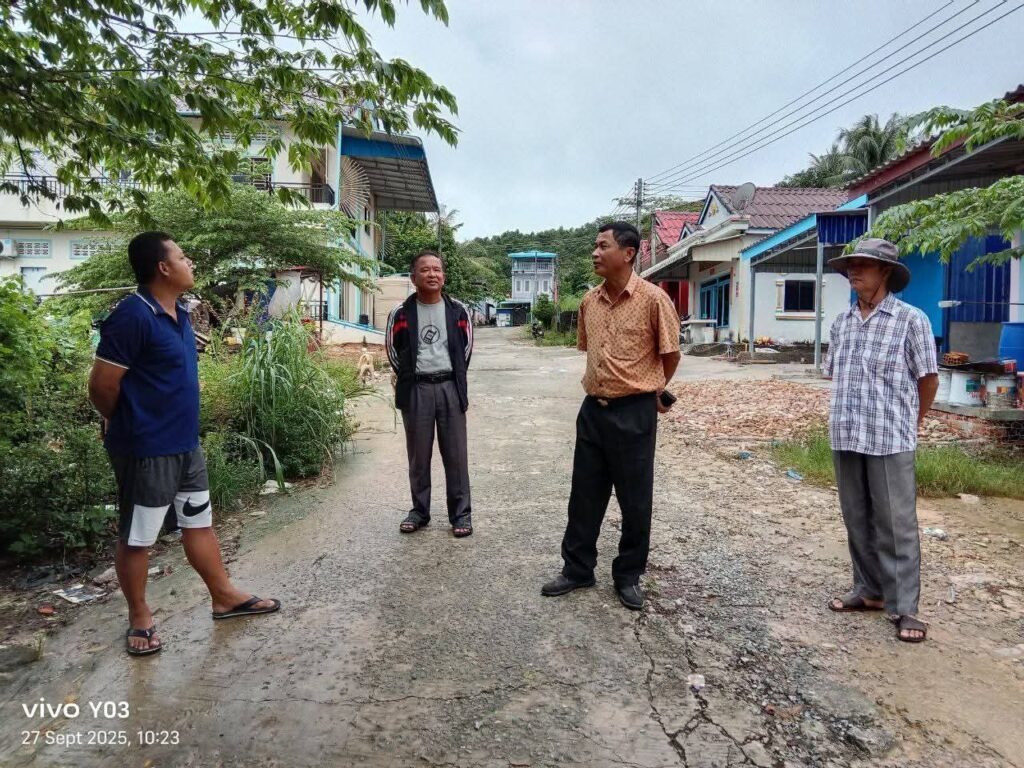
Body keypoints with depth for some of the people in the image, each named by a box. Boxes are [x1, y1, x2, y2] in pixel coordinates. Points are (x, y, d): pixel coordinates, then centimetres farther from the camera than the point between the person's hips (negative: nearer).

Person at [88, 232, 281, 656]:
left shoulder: (178, 314, 8)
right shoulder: (133, 315, -20)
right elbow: (102, 385, -18)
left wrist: (181, 425, 16)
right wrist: (130, 425, -1)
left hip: (185, 444, 9)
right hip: (147, 450, -9)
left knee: (200, 522, 18)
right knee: (137, 538, 9)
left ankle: (224, 596, 31)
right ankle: (139, 618, 26)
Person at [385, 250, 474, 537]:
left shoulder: (458, 310, 1)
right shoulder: (401, 313, -1)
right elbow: (393, 350, 9)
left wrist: (453, 377, 11)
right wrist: (409, 377, 10)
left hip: (450, 388, 0)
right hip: (415, 390, 0)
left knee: (456, 454, 4)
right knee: (418, 455, 9)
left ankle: (461, 513, 13)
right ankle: (419, 510, 23)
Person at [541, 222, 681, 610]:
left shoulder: (653, 299, -12)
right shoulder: (589, 301, 6)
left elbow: (670, 354, -2)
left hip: (634, 412, -5)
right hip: (593, 408, 6)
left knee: (635, 500, 8)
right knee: (584, 495, 13)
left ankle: (628, 576, 25)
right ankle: (577, 568, 28)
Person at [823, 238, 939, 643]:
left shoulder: (911, 320, -6)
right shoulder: (842, 322, 9)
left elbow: (928, 378, 0)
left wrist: (909, 423, 10)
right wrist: (855, 412, 14)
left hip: (890, 439, -5)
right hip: (846, 437, 5)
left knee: (895, 524, 1)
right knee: (858, 520, 13)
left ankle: (904, 606, 12)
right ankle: (870, 590, 28)